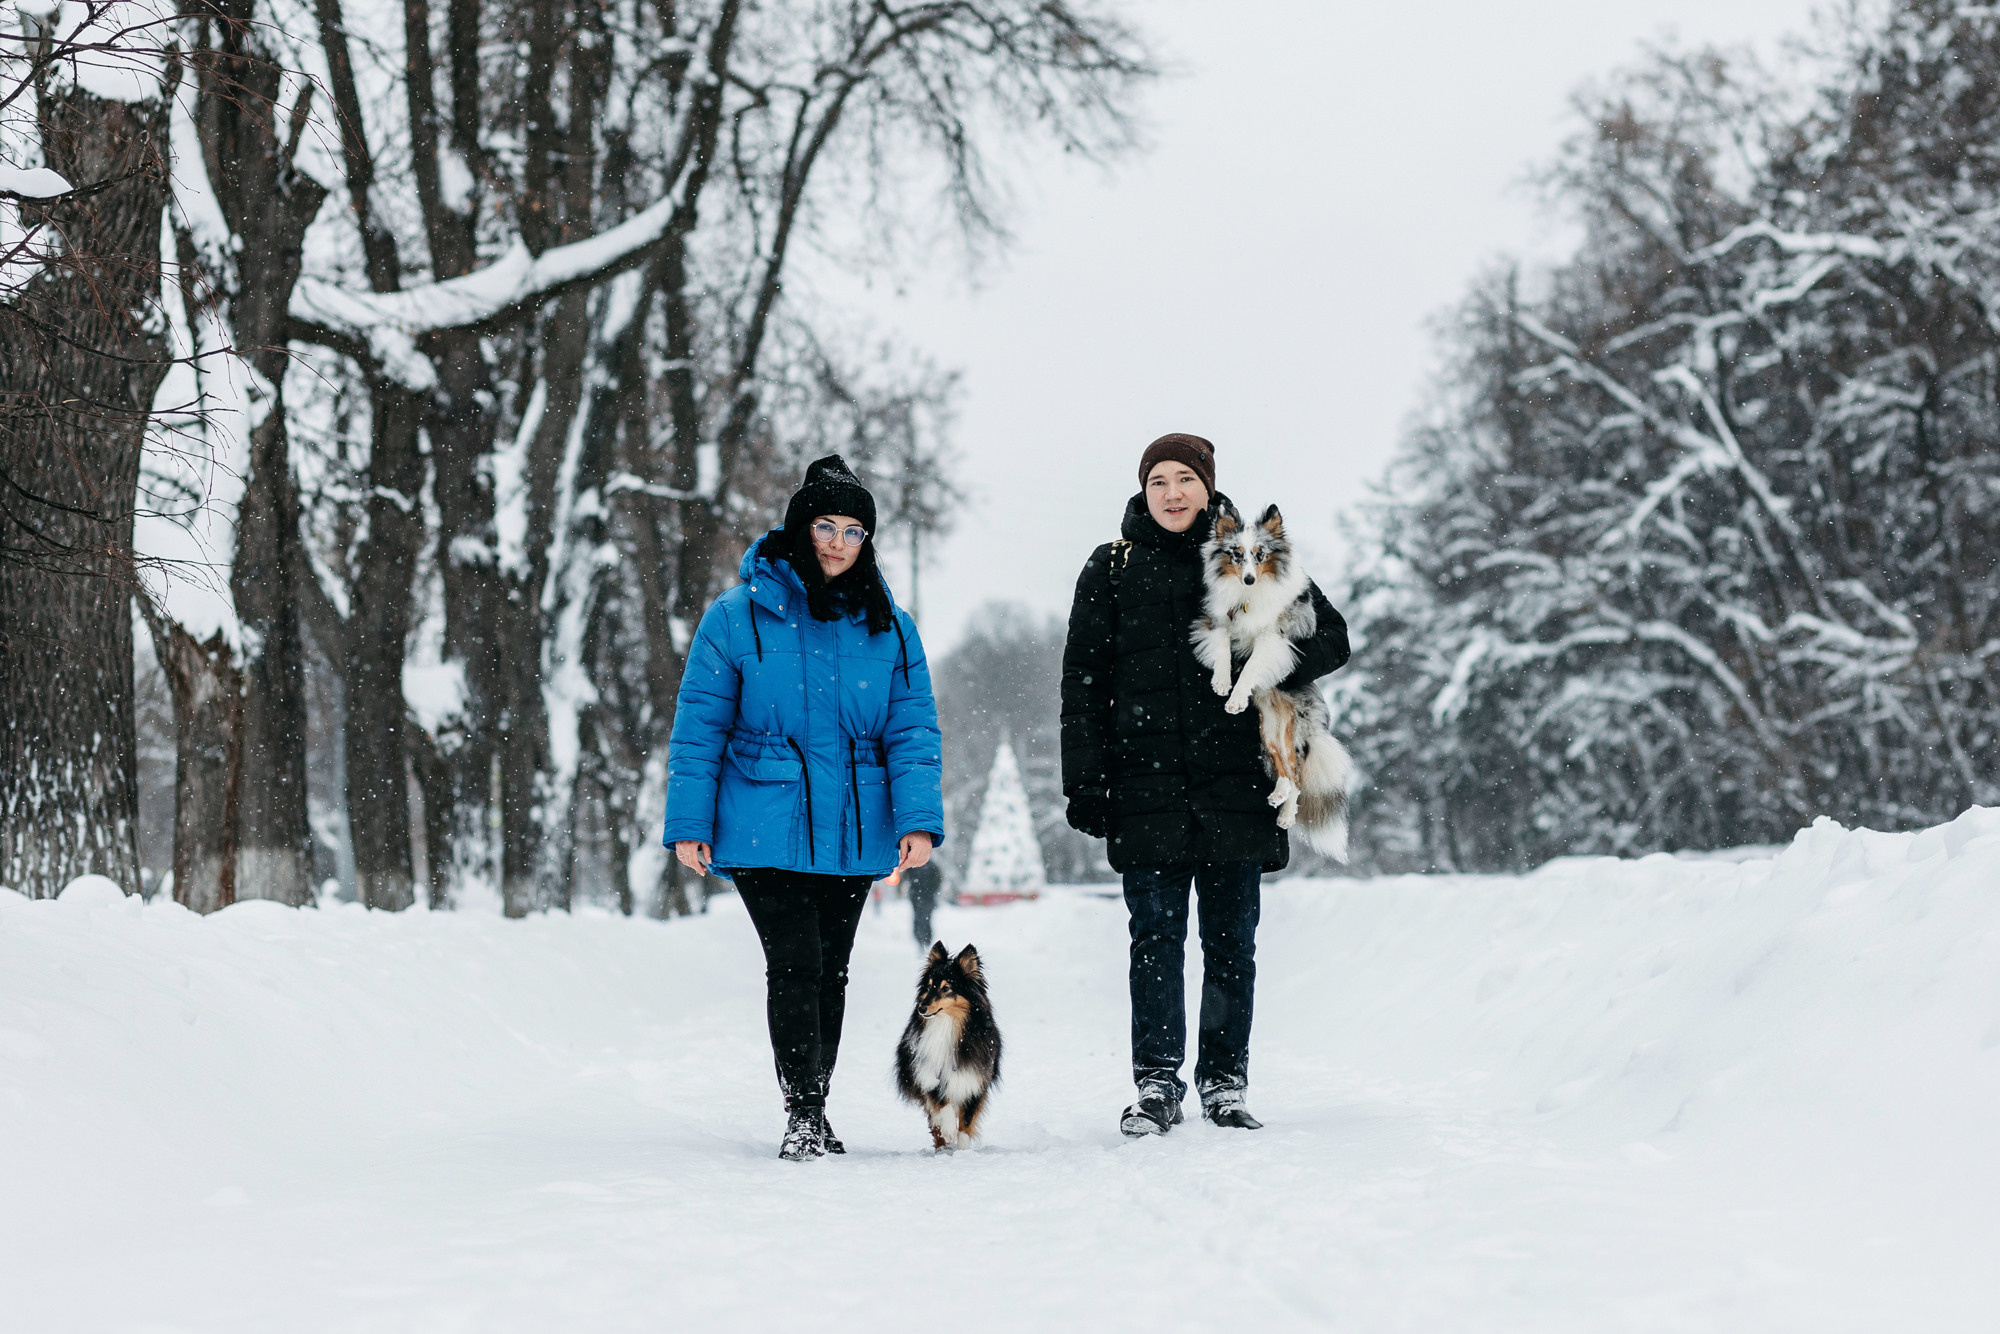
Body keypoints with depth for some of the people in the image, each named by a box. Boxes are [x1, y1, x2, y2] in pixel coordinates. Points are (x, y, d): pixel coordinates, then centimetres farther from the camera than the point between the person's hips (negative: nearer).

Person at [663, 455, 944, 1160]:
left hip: (852, 834, 3)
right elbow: (699, 727, -2)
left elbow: (912, 731, 3)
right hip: (764, 830, -3)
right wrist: (689, 824, -6)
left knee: (831, 970, 10)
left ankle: (815, 1109, 22)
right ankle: (801, 1111, -11)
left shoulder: (889, 628, 5)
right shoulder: (738, 618, -3)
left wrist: (919, 819, -9)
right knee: (795, 963, -14)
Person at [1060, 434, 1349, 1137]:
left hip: (1234, 780, 1)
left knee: (1231, 939, 4)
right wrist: (1084, 781, -2)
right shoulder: (1112, 569, 8)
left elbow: (1331, 638, 7)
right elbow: (1082, 679, 6)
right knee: (1156, 935, -4)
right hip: (1147, 782, 0)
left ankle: (1225, 1081, 12)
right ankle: (1156, 1084, 0)